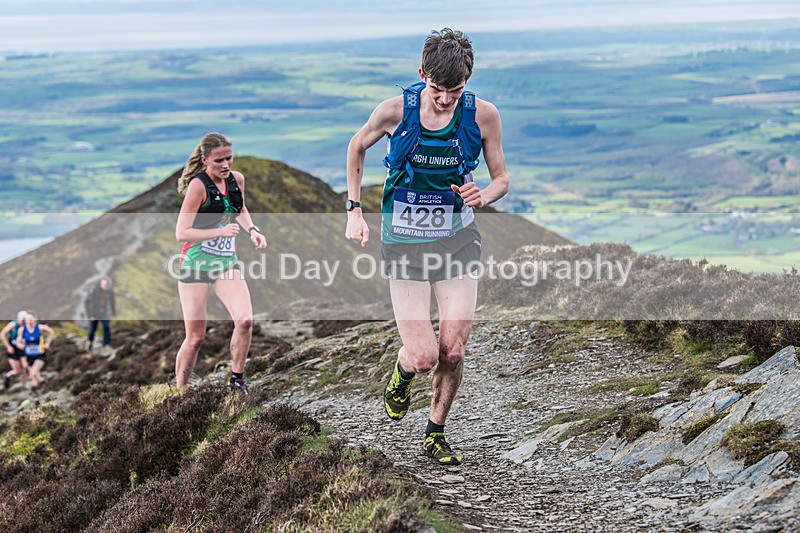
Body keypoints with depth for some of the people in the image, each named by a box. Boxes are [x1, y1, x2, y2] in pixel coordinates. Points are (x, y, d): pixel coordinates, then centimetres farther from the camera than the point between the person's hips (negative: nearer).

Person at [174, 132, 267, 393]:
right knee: (195, 337, -1)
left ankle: (237, 378, 1)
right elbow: (181, 233, -20)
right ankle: (179, 391, 16)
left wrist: (252, 230, 5)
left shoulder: (237, 179, 1)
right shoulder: (198, 185, -17)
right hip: (196, 263, -5)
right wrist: (220, 232, -27)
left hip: (226, 261, 5)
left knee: (245, 320, -16)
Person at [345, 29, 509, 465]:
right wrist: (354, 211, 4)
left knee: (453, 351, -2)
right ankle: (403, 372, 29)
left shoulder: (483, 115, -10)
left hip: (457, 240, 2)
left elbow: (501, 178, 3)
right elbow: (356, 147, 7)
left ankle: (435, 433, 23)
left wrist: (482, 196, -20)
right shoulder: (395, 110, -14)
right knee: (424, 356, -10)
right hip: (404, 242, -2)